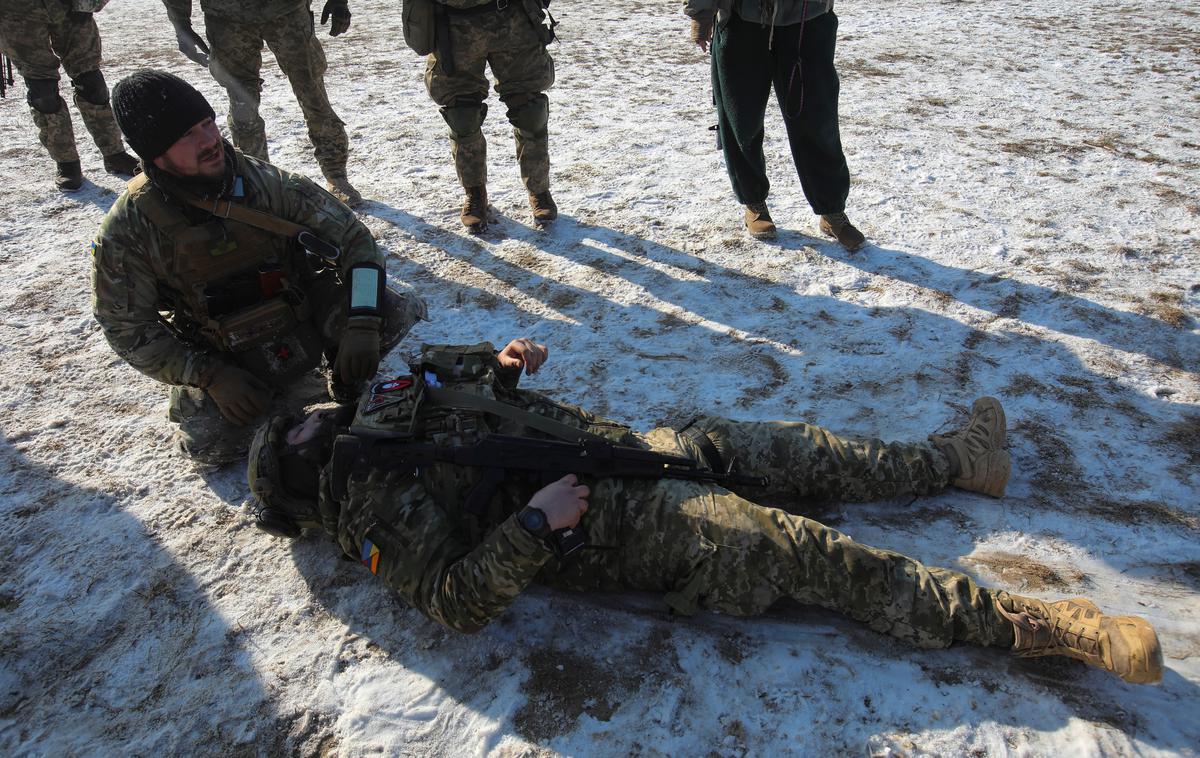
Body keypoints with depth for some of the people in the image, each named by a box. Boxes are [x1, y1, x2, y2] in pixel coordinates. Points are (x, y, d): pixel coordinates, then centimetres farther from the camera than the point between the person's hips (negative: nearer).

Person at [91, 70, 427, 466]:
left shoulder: (266, 181, -15)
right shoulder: (129, 229, -16)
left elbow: (353, 238, -13)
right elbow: (128, 329, -9)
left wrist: (361, 324, -27)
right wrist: (210, 377, -21)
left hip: (303, 310, 0)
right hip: (227, 356, 0)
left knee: (402, 312, -21)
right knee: (212, 444, -21)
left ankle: (345, 378, 10)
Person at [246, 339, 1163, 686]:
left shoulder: (384, 408, 14)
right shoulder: (375, 500, -9)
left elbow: (450, 364, 29)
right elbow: (456, 600, -17)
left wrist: (501, 361, 8)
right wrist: (531, 527, -27)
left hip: (622, 449, 8)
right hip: (611, 524, -8)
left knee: (788, 448, 9)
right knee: (806, 552, -13)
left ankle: (955, 458, 27)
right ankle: (1033, 625, -6)